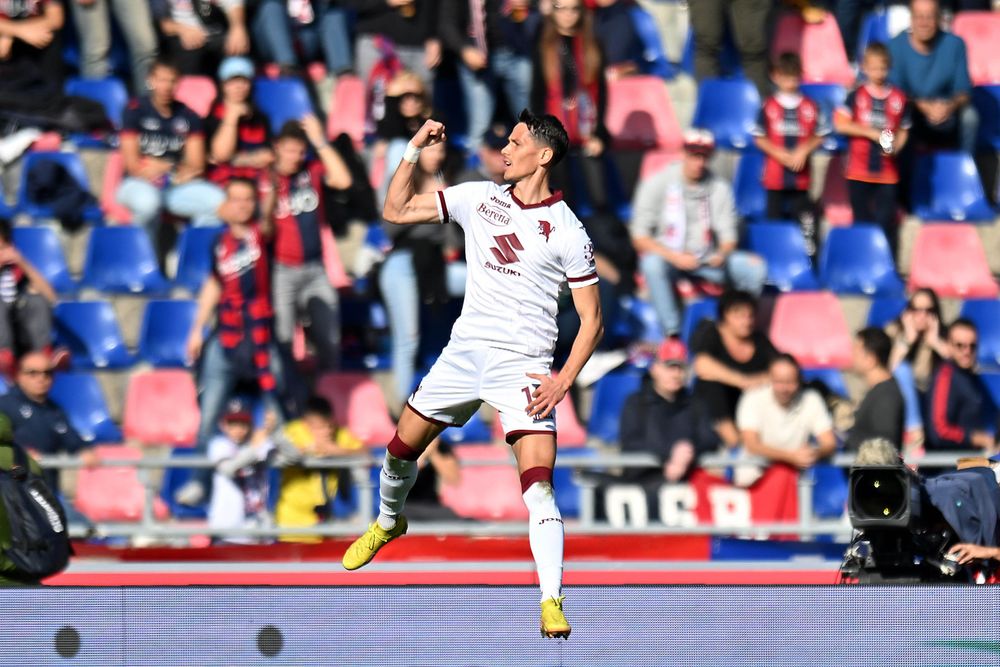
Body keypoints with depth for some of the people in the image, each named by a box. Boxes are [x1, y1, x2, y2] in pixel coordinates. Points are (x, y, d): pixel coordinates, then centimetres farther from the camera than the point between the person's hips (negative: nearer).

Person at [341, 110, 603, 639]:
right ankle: (388, 522, 46)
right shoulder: (479, 199, 5)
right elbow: (396, 211, 8)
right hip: (465, 351, 5)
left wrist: (563, 381, -14)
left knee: (538, 485, -19)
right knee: (402, 447, 14)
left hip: (524, 365, -5)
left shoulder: (568, 233, -7)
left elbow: (591, 320, -3)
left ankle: (552, 603, -21)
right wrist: (414, 152, -4)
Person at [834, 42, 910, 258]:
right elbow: (841, 124, -9)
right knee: (862, 220, 7)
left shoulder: (898, 98, 2)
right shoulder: (857, 96, -1)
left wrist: (895, 147, -11)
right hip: (859, 171, 0)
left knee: (887, 221, -1)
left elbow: (903, 130, 9)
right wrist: (871, 133, -15)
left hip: (887, 173, 0)